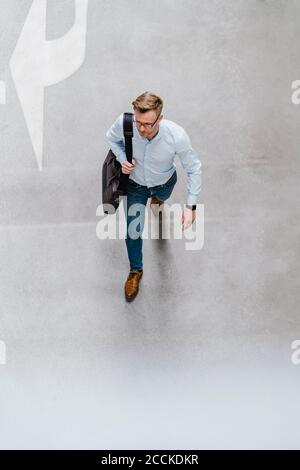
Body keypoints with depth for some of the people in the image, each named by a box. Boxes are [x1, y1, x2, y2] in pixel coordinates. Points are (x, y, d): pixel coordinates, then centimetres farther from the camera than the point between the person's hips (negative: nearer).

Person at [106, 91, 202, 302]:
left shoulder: (177, 136, -42)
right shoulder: (124, 123, -36)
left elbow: (194, 168, -25)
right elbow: (112, 137, -8)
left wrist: (190, 206, -27)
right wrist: (122, 159, -26)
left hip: (164, 182, 0)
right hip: (135, 183, 0)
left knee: (161, 196, 36)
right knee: (132, 232, 7)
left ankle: (157, 198, 77)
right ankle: (135, 270, 37)